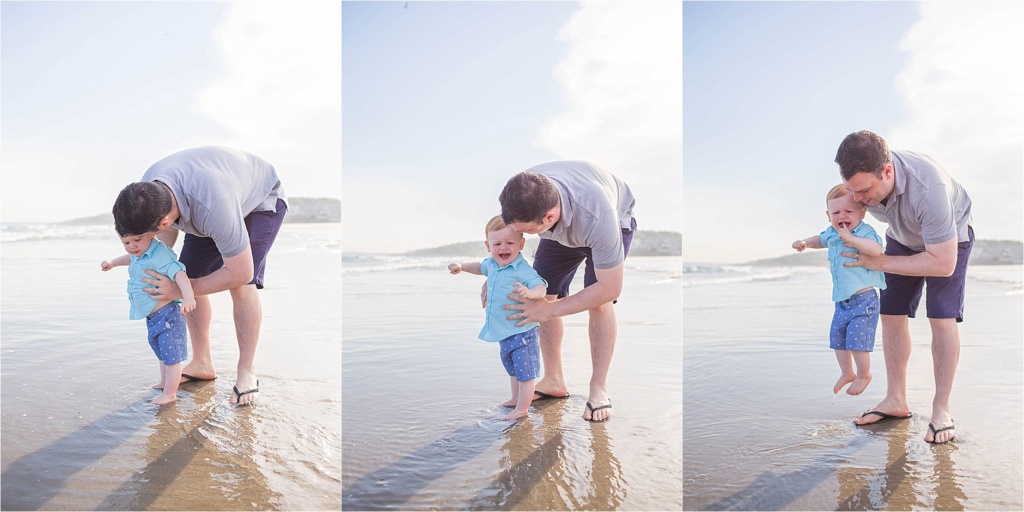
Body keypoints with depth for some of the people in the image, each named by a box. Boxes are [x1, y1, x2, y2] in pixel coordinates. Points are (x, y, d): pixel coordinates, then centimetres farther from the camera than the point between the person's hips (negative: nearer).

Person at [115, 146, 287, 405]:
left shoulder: (213, 207, -46)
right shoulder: (148, 189, -24)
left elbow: (240, 272, -36)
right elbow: (166, 236, -2)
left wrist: (179, 290, -30)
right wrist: (160, 278, -15)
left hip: (261, 199, -7)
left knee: (242, 285, -21)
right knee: (189, 275, -1)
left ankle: (246, 372, -7)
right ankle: (202, 364, 14)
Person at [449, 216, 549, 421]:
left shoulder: (523, 270, -23)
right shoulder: (492, 265, 3)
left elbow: (541, 287, -33)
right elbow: (481, 267, 26)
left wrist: (530, 292, -52)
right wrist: (462, 266, 21)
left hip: (521, 331, -9)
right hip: (503, 332, 9)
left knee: (524, 369, -1)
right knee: (511, 366, 26)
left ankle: (522, 408, 10)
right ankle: (516, 398, 44)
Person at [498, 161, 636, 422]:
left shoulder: (599, 218, -48)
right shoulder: (521, 195, -35)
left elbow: (610, 288, -37)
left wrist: (549, 310, -35)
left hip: (615, 218, -4)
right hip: (563, 223, 5)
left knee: (599, 301, -21)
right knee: (541, 292, -5)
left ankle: (599, 389, -7)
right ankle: (553, 381, 8)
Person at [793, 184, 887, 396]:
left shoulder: (864, 232, -17)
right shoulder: (831, 234, 6)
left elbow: (876, 249, -38)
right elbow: (821, 239, 31)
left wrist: (850, 238, -40)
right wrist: (805, 242, 12)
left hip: (863, 299, -8)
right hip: (842, 301, 8)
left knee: (857, 338, -6)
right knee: (837, 337, 15)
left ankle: (864, 374, 20)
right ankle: (847, 373, 36)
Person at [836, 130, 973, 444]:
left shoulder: (928, 188, -45)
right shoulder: (863, 178, -28)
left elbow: (943, 264, -38)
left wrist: (880, 262, -33)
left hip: (949, 239, -5)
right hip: (902, 238, 5)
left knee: (942, 319, -14)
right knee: (891, 315, -1)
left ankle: (941, 410, -5)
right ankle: (896, 401, 8)